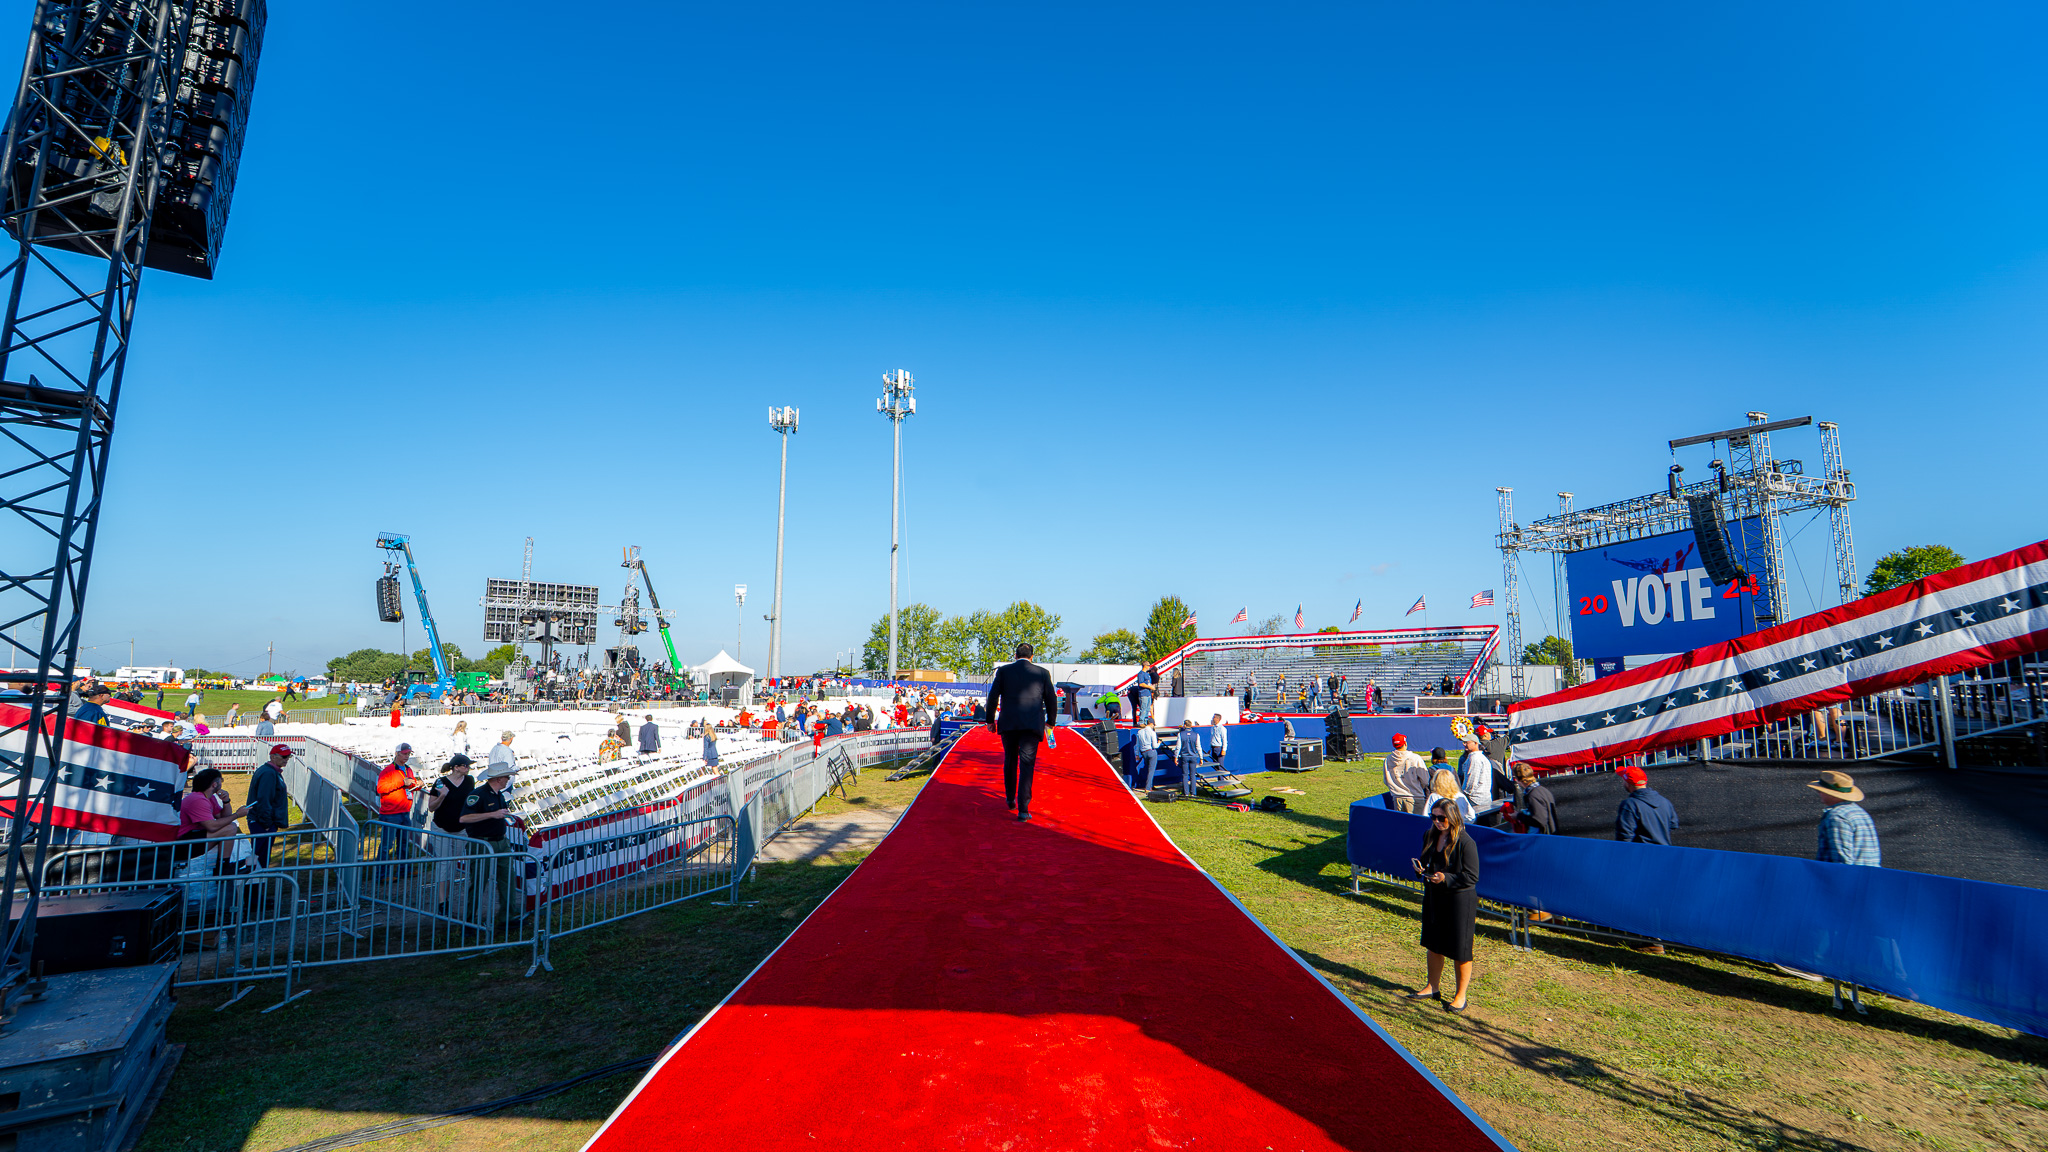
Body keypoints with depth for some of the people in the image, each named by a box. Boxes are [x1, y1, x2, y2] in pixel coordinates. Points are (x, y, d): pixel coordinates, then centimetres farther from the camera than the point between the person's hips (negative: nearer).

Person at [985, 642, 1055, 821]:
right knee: (1026, 764, -2)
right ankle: (1023, 809, -9)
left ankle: (1010, 799, 33)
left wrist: (990, 720, 10)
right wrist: (1050, 721, 20)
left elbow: (993, 696, 1)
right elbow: (1051, 699, 8)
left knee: (1010, 761, 19)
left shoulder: (1003, 670, 6)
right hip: (1032, 725, -1)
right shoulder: (1042, 672, 7)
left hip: (1008, 724, 1)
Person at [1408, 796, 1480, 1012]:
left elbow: (1472, 877, -17)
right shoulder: (1429, 836, 3)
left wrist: (1446, 879, -28)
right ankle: (1433, 987, 35)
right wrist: (1420, 869, -5)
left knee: (1460, 951, 6)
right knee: (1433, 945, 18)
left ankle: (1461, 995, 23)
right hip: (1433, 897, 7)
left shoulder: (1465, 843, -19)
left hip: (1459, 901, -7)